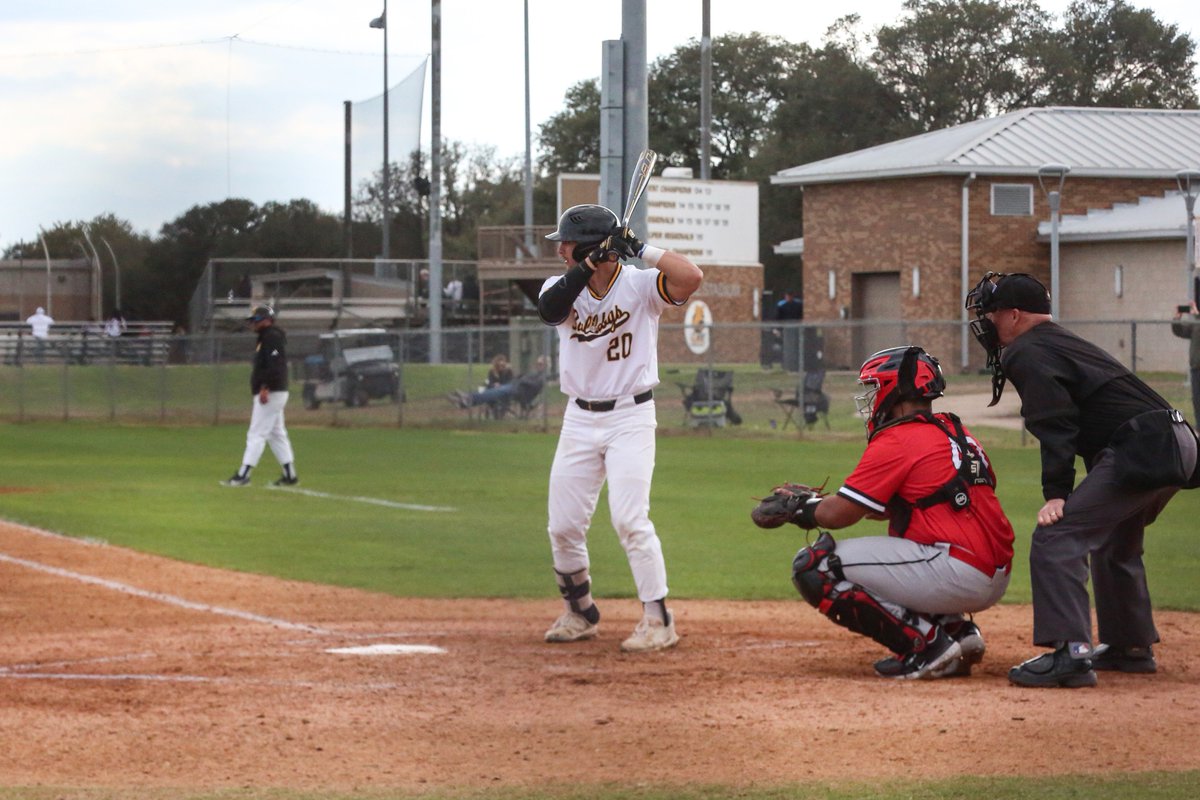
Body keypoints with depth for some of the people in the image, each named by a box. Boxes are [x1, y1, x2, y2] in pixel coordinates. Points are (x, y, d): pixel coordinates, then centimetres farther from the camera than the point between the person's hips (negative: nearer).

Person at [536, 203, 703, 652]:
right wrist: (589, 263, -29)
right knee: (563, 526, 6)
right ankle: (580, 613, 26)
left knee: (629, 519, -16)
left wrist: (641, 249, -23)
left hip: (630, 417, -5)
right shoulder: (563, 287, 2)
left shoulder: (639, 284, -9)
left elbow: (691, 278, -28)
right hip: (580, 419, 5)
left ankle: (658, 620, -9)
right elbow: (549, 309, -23)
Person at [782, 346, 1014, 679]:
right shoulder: (957, 433, 20)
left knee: (814, 566, -7)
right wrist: (818, 500, 24)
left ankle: (926, 643, -11)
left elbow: (838, 514, -6)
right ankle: (956, 629, 13)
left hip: (958, 573, -9)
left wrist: (807, 510, 16)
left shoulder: (897, 440, -7)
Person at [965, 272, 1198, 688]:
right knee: (1113, 541, 29)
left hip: (1142, 448, -10)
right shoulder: (1067, 343, 25)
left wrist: (1056, 493, -18)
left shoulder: (1028, 354, -5)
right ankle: (1131, 647, 37)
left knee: (1055, 537, -13)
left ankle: (1070, 652, -19)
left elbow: (1057, 427, -15)